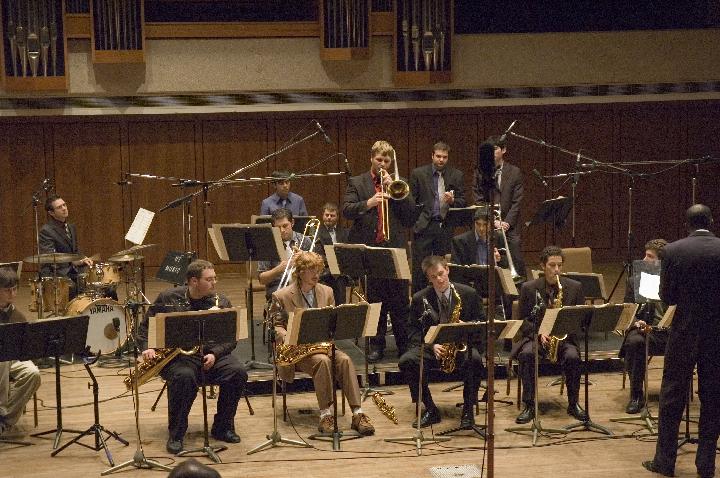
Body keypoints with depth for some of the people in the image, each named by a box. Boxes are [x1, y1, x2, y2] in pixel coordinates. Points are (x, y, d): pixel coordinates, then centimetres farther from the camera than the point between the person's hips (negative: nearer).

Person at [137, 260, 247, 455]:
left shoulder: (221, 302, 6)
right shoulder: (168, 298, 2)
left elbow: (230, 338, 5)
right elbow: (145, 327, 10)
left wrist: (215, 353, -13)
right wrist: (148, 348, -9)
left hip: (211, 354, 3)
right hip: (177, 356, -3)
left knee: (238, 372, -25)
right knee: (184, 377, -37)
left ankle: (223, 427, -6)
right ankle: (176, 434, -19)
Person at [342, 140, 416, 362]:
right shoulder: (356, 183, 8)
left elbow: (411, 214, 1)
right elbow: (346, 210, -5)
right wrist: (368, 203, -22)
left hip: (395, 248, 0)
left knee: (399, 302, 2)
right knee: (374, 301, 5)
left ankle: (405, 344, 10)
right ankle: (377, 346, 11)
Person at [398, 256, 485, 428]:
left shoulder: (468, 293, 2)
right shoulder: (420, 299, 3)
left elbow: (482, 321, 7)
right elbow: (413, 329, 3)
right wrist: (431, 345, -14)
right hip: (432, 347, 1)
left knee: (474, 360, -37)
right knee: (406, 361, -28)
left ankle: (468, 410, -20)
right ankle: (430, 409, -16)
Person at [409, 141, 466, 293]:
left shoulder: (456, 175, 8)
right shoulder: (418, 173, 4)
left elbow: (462, 202, 7)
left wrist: (452, 201, -14)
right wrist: (415, 219, -6)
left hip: (446, 228, 1)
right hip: (423, 226, -1)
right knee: (419, 269, -1)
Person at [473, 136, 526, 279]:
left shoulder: (514, 172, 6)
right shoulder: (480, 172, 6)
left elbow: (517, 201, 2)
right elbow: (479, 200, 3)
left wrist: (507, 222, -8)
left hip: (510, 225, 0)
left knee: (517, 265, -4)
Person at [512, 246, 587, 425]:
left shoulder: (575, 287, 5)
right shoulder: (529, 288, 3)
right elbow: (524, 320, 4)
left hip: (564, 337, 0)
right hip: (536, 336, 0)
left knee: (572, 356, -32)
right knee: (526, 354, -33)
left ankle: (573, 404, -12)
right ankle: (529, 406, -25)